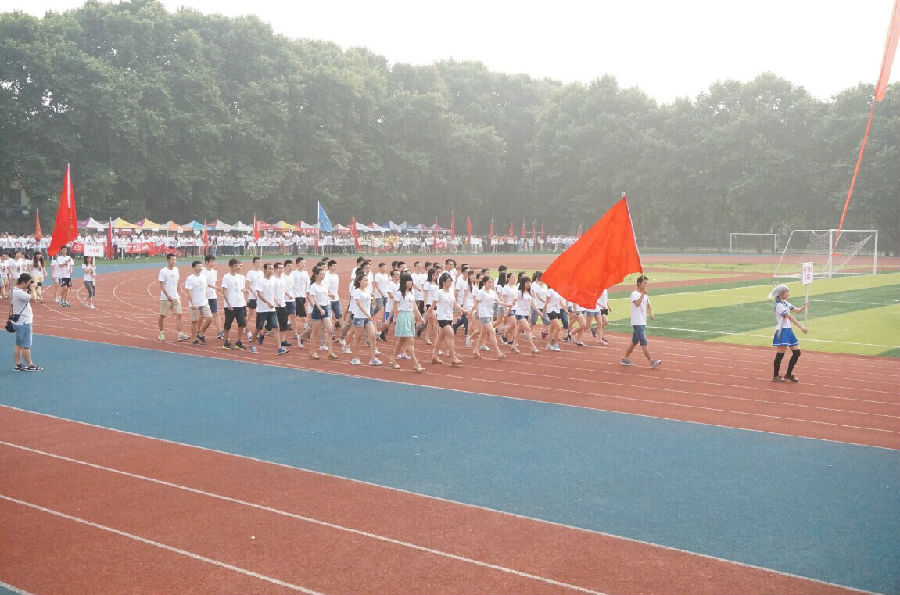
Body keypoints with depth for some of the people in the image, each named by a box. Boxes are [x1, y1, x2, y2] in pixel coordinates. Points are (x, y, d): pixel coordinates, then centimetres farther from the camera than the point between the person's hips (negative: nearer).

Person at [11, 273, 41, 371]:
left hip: (19, 322, 10)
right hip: (23, 322, -10)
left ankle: (18, 365, 17)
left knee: (18, 345, 12)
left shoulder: (15, 290, 10)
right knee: (26, 345, -2)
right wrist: (32, 288, -11)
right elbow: (32, 297, -26)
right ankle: (29, 366, 5)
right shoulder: (19, 292, -22)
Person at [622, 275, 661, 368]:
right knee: (644, 343, -10)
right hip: (637, 323, -9)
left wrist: (651, 314, 8)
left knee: (634, 342, 13)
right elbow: (637, 303, -31)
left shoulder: (645, 295, 15)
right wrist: (643, 293, -28)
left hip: (643, 322, 9)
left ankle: (625, 359, 21)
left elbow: (647, 306, 25)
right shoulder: (634, 294, -11)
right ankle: (652, 362, -13)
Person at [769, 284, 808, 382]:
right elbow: (790, 317, -19)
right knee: (780, 355, -4)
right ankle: (775, 376, 8)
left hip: (789, 330, 9)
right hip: (782, 331, -9)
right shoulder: (779, 305, -13)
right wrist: (800, 326, -23)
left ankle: (788, 374, 18)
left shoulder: (786, 303, 15)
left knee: (797, 352, 8)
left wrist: (803, 307, -11)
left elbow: (797, 310, 11)